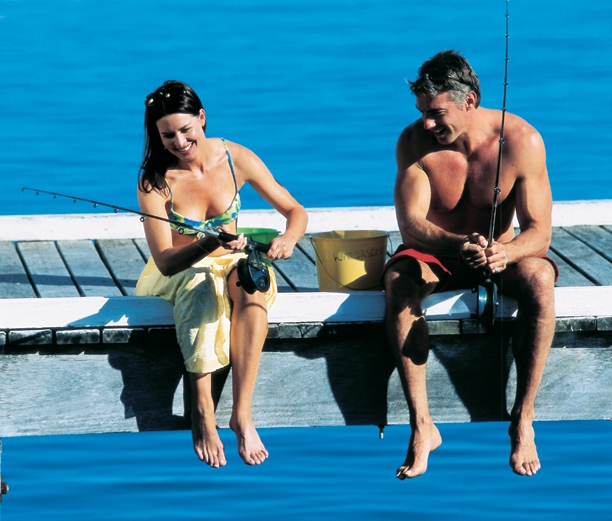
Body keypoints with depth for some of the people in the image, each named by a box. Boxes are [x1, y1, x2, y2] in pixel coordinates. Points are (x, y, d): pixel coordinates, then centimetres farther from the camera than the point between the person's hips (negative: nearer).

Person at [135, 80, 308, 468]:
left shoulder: (235, 159, -9)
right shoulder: (155, 180, -15)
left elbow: (295, 210, -2)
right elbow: (165, 261, -21)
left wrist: (289, 238, -26)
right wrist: (210, 244, -40)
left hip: (231, 263, 2)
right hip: (179, 271, -2)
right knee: (200, 288, -38)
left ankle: (242, 413, -38)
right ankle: (202, 412, -35)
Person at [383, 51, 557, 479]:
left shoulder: (520, 140, -18)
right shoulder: (415, 141, -15)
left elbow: (539, 232, -18)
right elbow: (411, 223, -21)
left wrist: (506, 252, -42)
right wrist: (458, 245, -43)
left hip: (501, 253, -1)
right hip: (435, 254, 1)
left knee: (538, 279, -35)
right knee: (399, 280, -34)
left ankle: (523, 422, -27)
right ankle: (422, 427, -30)